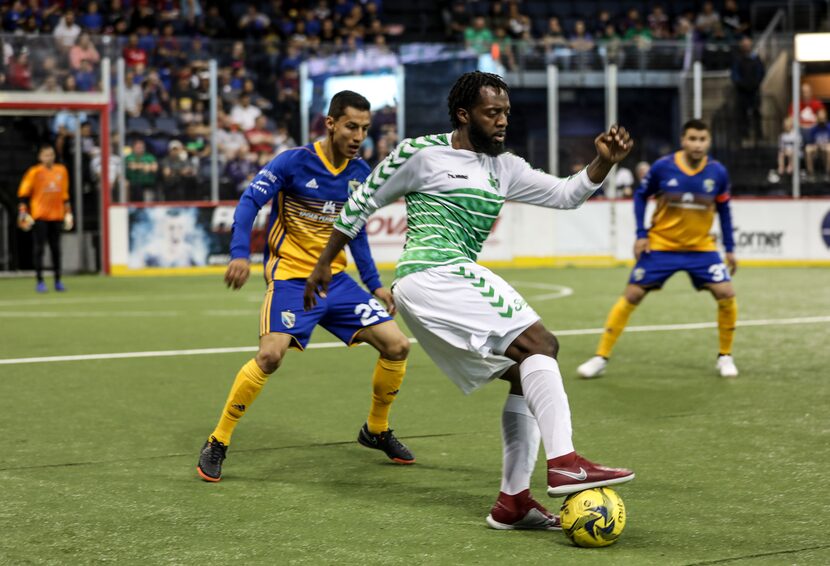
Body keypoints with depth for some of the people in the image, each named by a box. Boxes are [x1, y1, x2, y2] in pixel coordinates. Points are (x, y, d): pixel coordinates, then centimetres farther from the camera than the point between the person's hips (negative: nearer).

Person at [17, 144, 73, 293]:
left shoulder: (61, 171, 9)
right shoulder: (34, 172, -3)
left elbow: (65, 194, 17)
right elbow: (23, 193, -2)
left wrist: (68, 213, 15)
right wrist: (23, 213, -8)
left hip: (56, 216, 4)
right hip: (39, 216, -4)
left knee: (56, 248, 6)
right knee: (39, 248, -3)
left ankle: (58, 281, 11)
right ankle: (40, 282, 1)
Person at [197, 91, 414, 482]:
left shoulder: (360, 174, 7)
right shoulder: (294, 162, -11)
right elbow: (249, 203, -14)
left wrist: (375, 285, 16)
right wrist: (240, 255, -28)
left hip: (336, 281, 6)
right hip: (291, 278, -6)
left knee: (397, 347, -2)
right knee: (270, 355, -26)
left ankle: (376, 431, 22)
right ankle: (217, 442, -9)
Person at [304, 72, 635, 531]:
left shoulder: (502, 168, 17)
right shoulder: (421, 153, -3)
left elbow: (566, 193, 13)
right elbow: (361, 203, 6)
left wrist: (604, 162, -5)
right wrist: (323, 265, 10)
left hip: (457, 281, 9)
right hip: (432, 275, -9)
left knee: (525, 375, 3)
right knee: (540, 343, -21)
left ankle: (512, 503, 4)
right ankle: (564, 465, -33)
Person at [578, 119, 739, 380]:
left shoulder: (718, 172, -9)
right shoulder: (662, 167, -14)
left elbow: (723, 209, 6)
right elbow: (640, 195, 2)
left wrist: (730, 249, 5)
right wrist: (641, 234, -6)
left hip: (701, 247, 1)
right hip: (661, 245, -1)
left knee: (726, 294, -14)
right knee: (631, 295, -5)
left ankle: (725, 357, 7)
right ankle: (601, 357, 6)